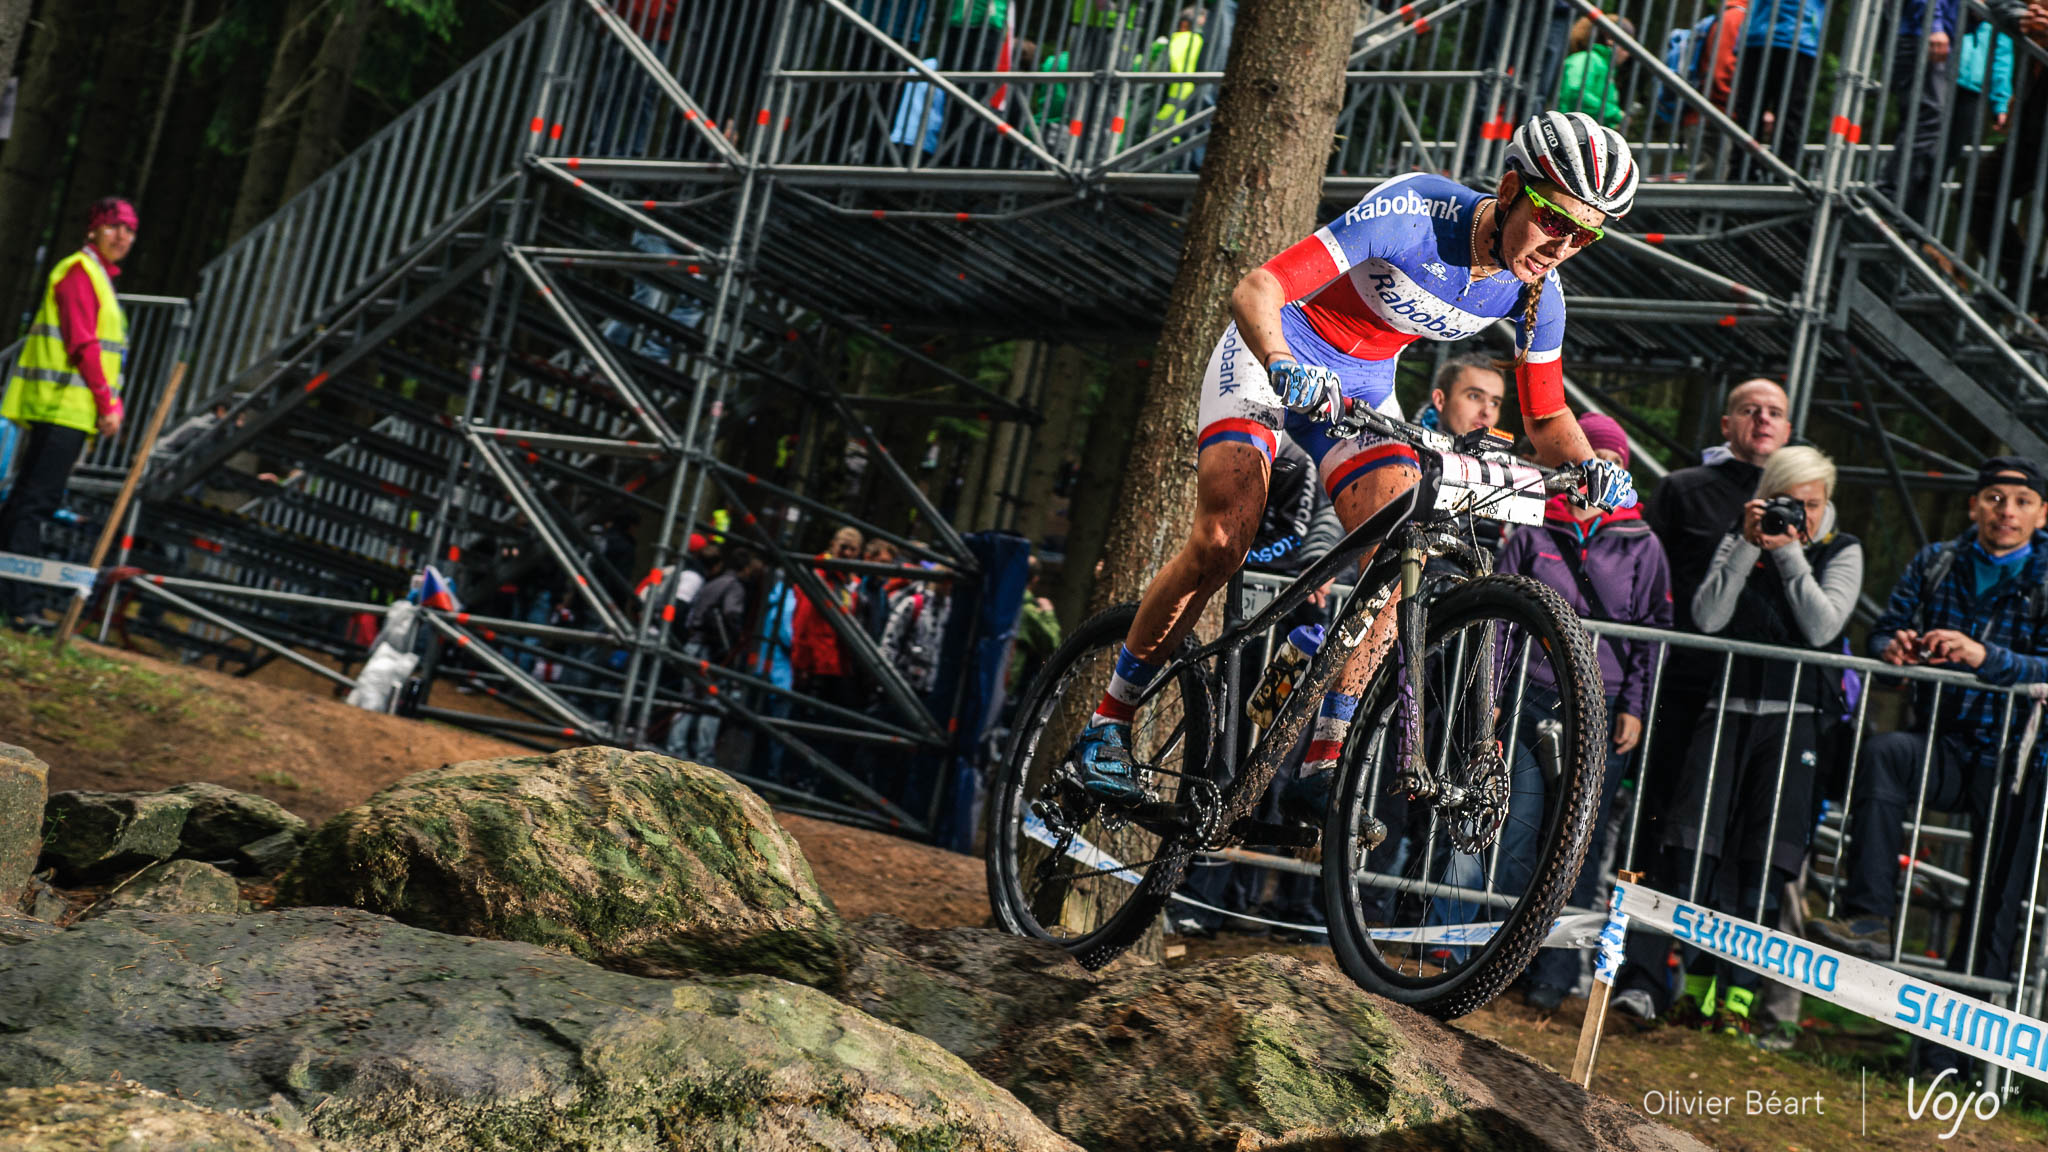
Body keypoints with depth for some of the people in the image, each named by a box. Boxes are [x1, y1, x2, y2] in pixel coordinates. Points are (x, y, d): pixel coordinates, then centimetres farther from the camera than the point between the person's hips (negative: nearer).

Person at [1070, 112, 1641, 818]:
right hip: (1270, 357, -5)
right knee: (1219, 546, -20)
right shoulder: (1412, 214, -30)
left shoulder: (1536, 293, -12)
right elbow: (1256, 290, -34)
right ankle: (1107, 724, -3)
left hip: (1363, 388, 5)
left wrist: (1589, 466, -23)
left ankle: (1322, 765, -10)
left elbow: (1547, 420, -1)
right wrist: (1283, 366, -54)